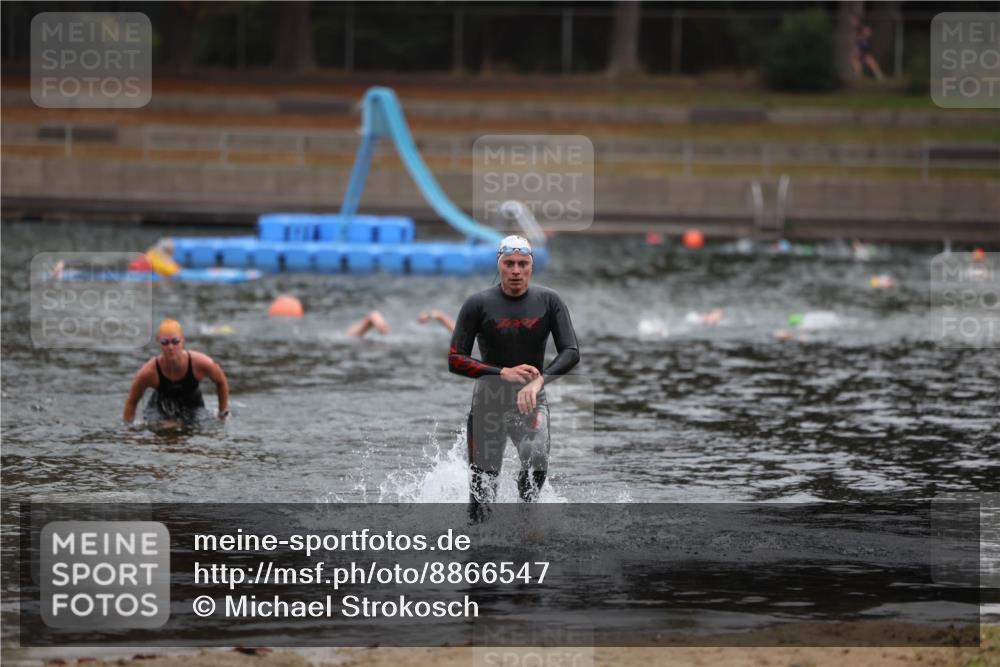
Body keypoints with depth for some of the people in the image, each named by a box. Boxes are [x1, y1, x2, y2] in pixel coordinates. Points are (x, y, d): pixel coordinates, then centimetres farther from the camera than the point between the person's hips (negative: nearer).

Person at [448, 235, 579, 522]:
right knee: (483, 484, -2)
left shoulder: (548, 301, -2)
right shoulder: (478, 304, -6)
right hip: (489, 401, 0)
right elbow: (455, 360, -7)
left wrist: (539, 381, -24)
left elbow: (571, 352, -6)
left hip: (531, 401, 0)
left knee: (537, 463, -27)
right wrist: (503, 373, -20)